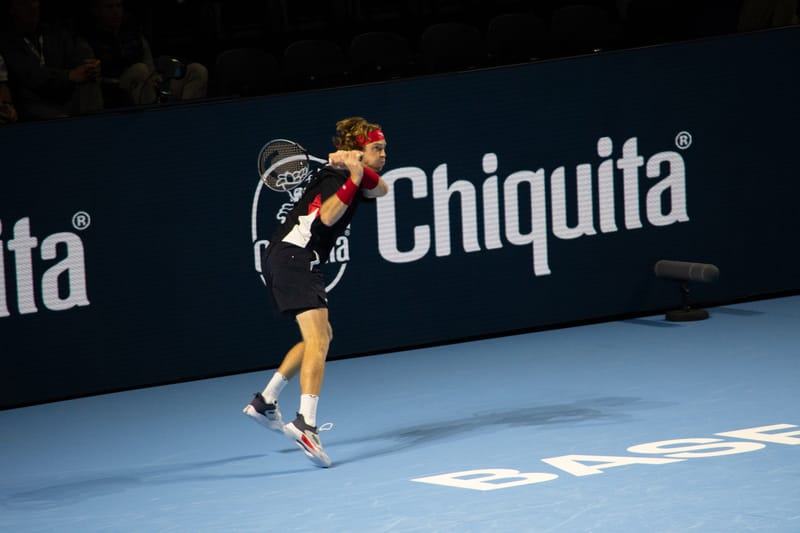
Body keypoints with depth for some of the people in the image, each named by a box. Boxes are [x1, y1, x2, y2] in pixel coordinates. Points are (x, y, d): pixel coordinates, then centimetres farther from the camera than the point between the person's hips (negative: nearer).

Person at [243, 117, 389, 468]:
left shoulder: (347, 174, 19)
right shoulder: (337, 176, -7)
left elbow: (380, 188, -1)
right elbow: (327, 216, -23)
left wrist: (356, 167, -18)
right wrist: (354, 178, -27)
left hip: (282, 258, 10)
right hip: (294, 257, -10)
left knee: (322, 336, 22)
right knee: (317, 338, -21)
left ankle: (265, 402, 28)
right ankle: (306, 423, -36)